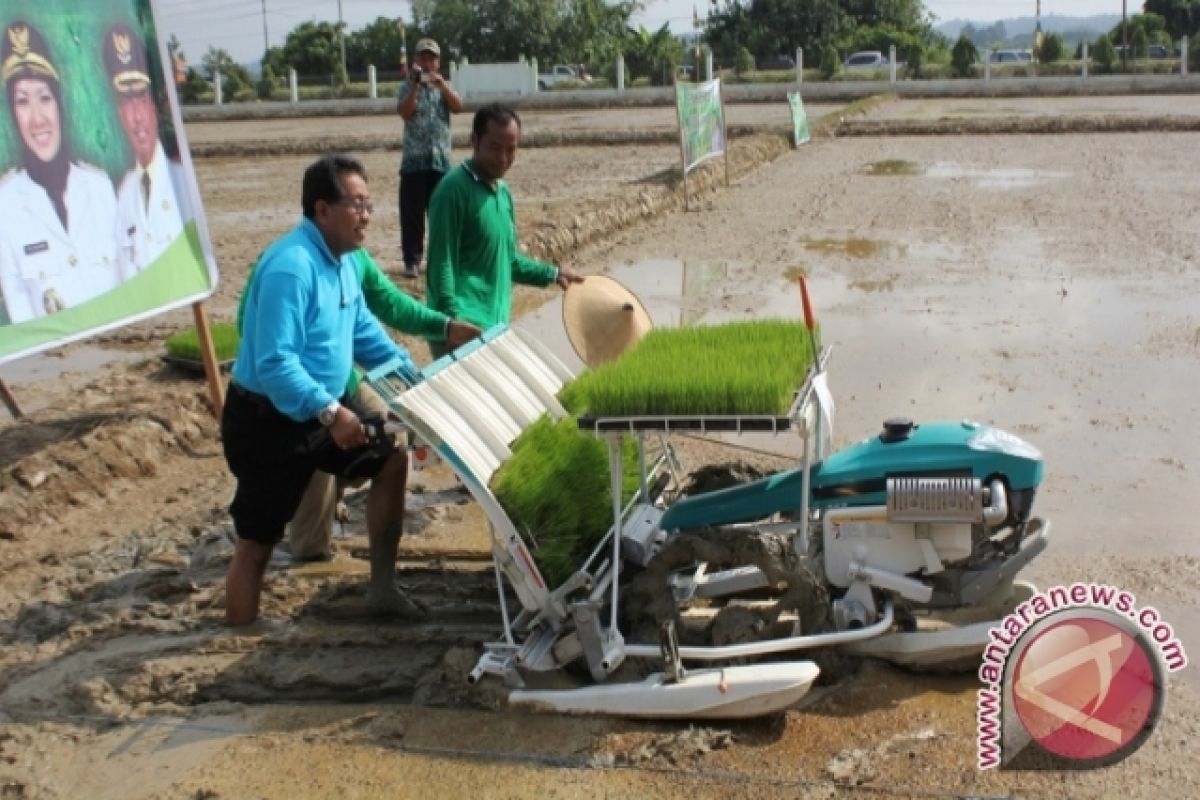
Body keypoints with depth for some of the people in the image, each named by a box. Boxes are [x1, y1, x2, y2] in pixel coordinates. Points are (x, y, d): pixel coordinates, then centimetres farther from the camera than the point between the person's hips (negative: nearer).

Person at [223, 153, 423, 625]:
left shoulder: (343, 260, 4)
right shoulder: (290, 267, -27)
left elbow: (362, 331, 18)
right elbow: (275, 365, -32)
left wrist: (409, 373, 10)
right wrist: (329, 412, -39)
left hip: (318, 411, 9)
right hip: (267, 420, -9)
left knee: (391, 460, 12)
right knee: (256, 543, -2)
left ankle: (382, 590, 22)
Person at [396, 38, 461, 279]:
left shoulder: (444, 87, 11)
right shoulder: (408, 87, 4)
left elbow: (458, 107, -8)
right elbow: (405, 113, -13)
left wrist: (441, 83, -20)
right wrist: (415, 84, -19)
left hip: (441, 160, 2)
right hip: (414, 160, -2)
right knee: (412, 213, -2)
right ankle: (412, 260, 3)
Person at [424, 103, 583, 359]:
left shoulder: (503, 192, 16)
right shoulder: (454, 190, -11)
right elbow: (441, 263, -15)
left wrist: (551, 274, 23)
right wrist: (453, 320, -23)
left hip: (494, 324, 9)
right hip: (463, 328, -9)